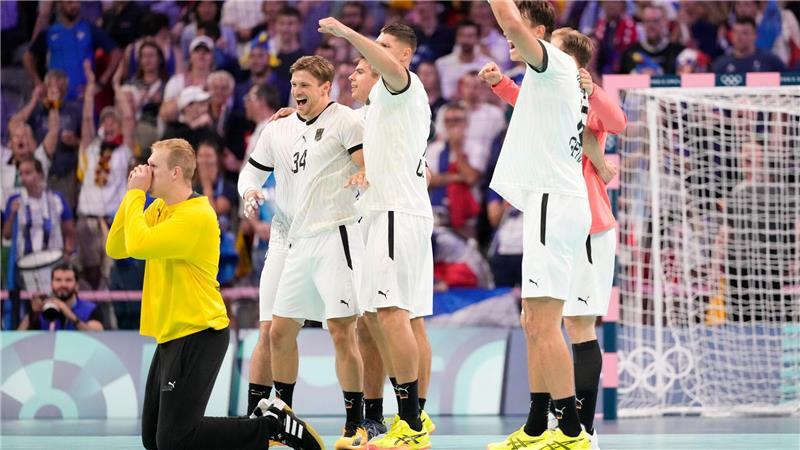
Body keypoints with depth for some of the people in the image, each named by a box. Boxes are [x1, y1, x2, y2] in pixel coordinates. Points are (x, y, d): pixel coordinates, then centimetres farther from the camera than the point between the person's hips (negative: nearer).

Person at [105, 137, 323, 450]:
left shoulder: (196, 216, -18)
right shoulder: (159, 209, 12)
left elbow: (138, 245, -28)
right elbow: (116, 248, 8)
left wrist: (135, 195, -15)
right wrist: (132, 195, 0)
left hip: (198, 337, -9)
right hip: (171, 337, 9)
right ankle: (268, 418, 13)